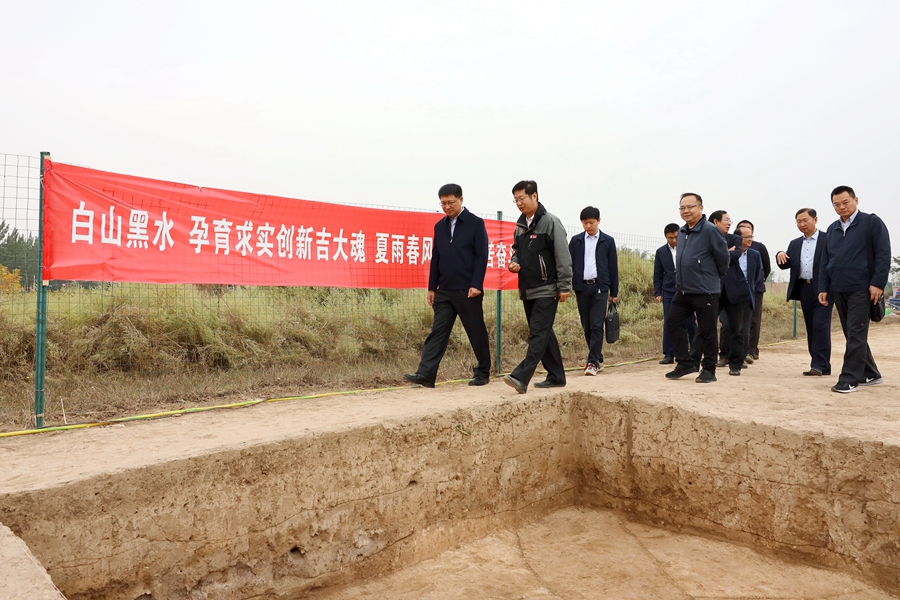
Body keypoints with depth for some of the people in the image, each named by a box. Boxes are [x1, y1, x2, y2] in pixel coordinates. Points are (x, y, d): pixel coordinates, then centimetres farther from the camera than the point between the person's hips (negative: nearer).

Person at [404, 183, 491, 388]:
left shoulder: (476, 223, -3)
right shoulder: (439, 226, 13)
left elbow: (481, 256, -8)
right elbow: (435, 259, 14)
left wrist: (476, 285, -16)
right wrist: (432, 287, 10)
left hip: (467, 291, -5)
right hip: (444, 291, 5)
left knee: (476, 333, 6)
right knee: (437, 332, -1)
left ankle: (483, 373, 20)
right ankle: (425, 374, -4)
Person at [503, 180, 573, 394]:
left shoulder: (550, 222, -9)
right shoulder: (520, 225, 12)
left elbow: (563, 256, -12)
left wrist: (564, 286, -15)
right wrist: (513, 263, 0)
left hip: (546, 290, -8)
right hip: (527, 290, 8)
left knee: (537, 334, -10)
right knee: (544, 334, 13)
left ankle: (521, 377, -17)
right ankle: (556, 376, 23)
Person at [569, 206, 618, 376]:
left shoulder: (607, 241, 6)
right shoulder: (576, 240, 8)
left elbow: (613, 268, 6)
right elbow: (569, 263, 7)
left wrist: (614, 293, 5)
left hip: (599, 287, -2)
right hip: (581, 287, 2)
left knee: (597, 326, -9)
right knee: (587, 327, 7)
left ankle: (592, 362, -7)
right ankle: (598, 359, 19)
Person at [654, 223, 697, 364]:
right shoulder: (661, 252, 7)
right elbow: (657, 274, 10)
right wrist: (657, 292, 4)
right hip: (669, 292, 2)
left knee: (690, 323, 2)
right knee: (668, 324, 0)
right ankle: (669, 355, 6)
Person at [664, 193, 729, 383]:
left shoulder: (710, 230, -13)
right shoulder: (681, 232, 10)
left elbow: (723, 257, -8)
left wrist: (714, 278, 5)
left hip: (705, 291, -8)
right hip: (683, 290, 8)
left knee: (707, 331, 1)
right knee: (673, 322, 8)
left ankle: (709, 370, 12)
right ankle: (685, 363, 19)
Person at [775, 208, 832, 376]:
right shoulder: (795, 244, 16)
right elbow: (785, 264, 10)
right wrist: (780, 255, -11)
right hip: (804, 289, 6)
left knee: (820, 326, -10)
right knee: (811, 328, 8)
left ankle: (820, 365, -7)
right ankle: (819, 365, 13)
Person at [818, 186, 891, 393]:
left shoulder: (872, 222, -3)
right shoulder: (832, 229, 14)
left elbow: (883, 255, -8)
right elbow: (825, 261, 15)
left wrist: (878, 283, -15)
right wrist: (823, 288, 9)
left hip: (861, 289, -6)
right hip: (839, 290, 6)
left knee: (856, 336, -6)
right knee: (852, 335, 12)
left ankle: (849, 379, -4)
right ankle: (870, 374, 24)